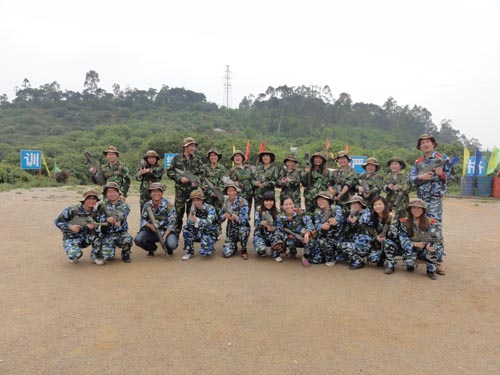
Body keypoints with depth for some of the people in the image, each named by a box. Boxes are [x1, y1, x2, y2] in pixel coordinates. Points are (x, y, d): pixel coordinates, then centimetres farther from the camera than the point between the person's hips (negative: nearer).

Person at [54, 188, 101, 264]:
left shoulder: (95, 212, -4)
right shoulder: (72, 210, -16)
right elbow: (57, 221, -8)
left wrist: (91, 227, -19)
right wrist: (70, 227, -26)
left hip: (85, 238, 4)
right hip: (71, 238, -4)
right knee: (75, 254, -34)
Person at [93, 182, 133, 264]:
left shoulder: (124, 206, 4)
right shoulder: (102, 205, 3)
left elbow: (122, 217, -12)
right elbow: (98, 219, -7)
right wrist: (107, 219, -29)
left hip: (121, 232, 1)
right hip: (107, 234, -1)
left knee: (128, 239, -34)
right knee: (107, 256, -20)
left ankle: (125, 254, 1)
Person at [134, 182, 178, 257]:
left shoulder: (169, 204, -12)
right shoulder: (147, 205, -2)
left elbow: (172, 223, -13)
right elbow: (143, 219, 3)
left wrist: (165, 236, -23)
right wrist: (150, 225, -20)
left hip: (166, 231, -3)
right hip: (152, 231, 3)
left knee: (172, 244, -32)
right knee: (138, 240, -23)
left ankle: (169, 250, 11)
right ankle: (152, 248, 12)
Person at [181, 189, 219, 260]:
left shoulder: (210, 208, -18)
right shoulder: (193, 209, -3)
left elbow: (208, 222, -36)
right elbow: (188, 223, -12)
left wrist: (196, 220, -54)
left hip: (210, 233, -5)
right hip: (199, 232, 5)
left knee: (204, 253, -25)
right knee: (185, 228, -20)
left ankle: (209, 246, 13)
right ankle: (189, 252, -6)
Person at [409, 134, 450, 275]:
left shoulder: (443, 158, 0)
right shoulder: (418, 162, 12)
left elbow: (450, 176, -1)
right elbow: (410, 178, 3)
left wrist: (441, 174, -22)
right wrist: (420, 177, -17)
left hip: (435, 199, -5)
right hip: (420, 199, 5)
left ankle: (439, 260, -6)